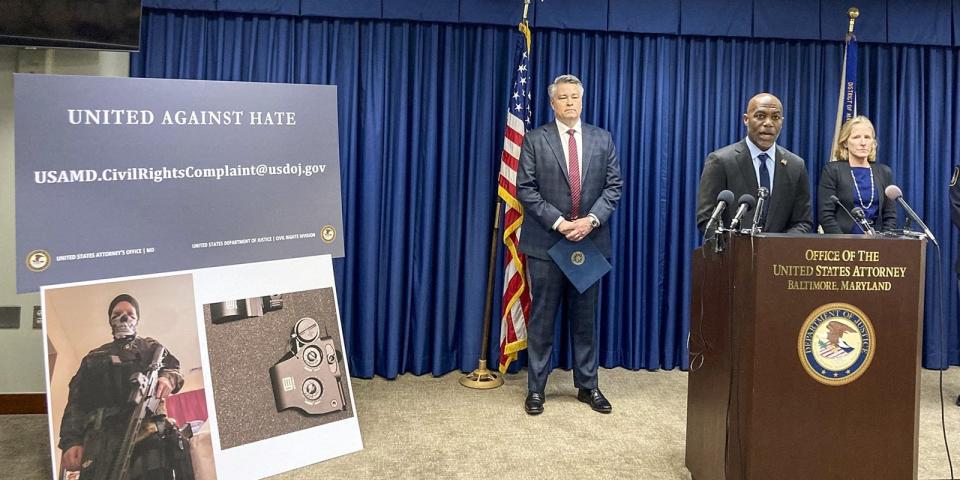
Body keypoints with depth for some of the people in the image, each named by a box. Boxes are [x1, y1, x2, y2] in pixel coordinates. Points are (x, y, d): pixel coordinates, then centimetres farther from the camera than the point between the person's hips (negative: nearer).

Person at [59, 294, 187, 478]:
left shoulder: (151, 348, 26)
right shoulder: (94, 358, 28)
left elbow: (174, 369, 14)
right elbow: (76, 403, 19)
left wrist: (168, 378, -13)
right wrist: (71, 441, 2)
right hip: (102, 437, 2)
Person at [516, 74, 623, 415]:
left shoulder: (603, 139, 9)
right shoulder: (535, 140, 1)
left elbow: (614, 185, 5)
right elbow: (526, 189, -4)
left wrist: (592, 219, -11)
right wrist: (558, 222, -14)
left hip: (590, 241, 2)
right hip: (546, 242, -2)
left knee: (585, 317, 11)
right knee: (542, 318, 4)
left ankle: (587, 386, 23)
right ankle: (536, 388, 15)